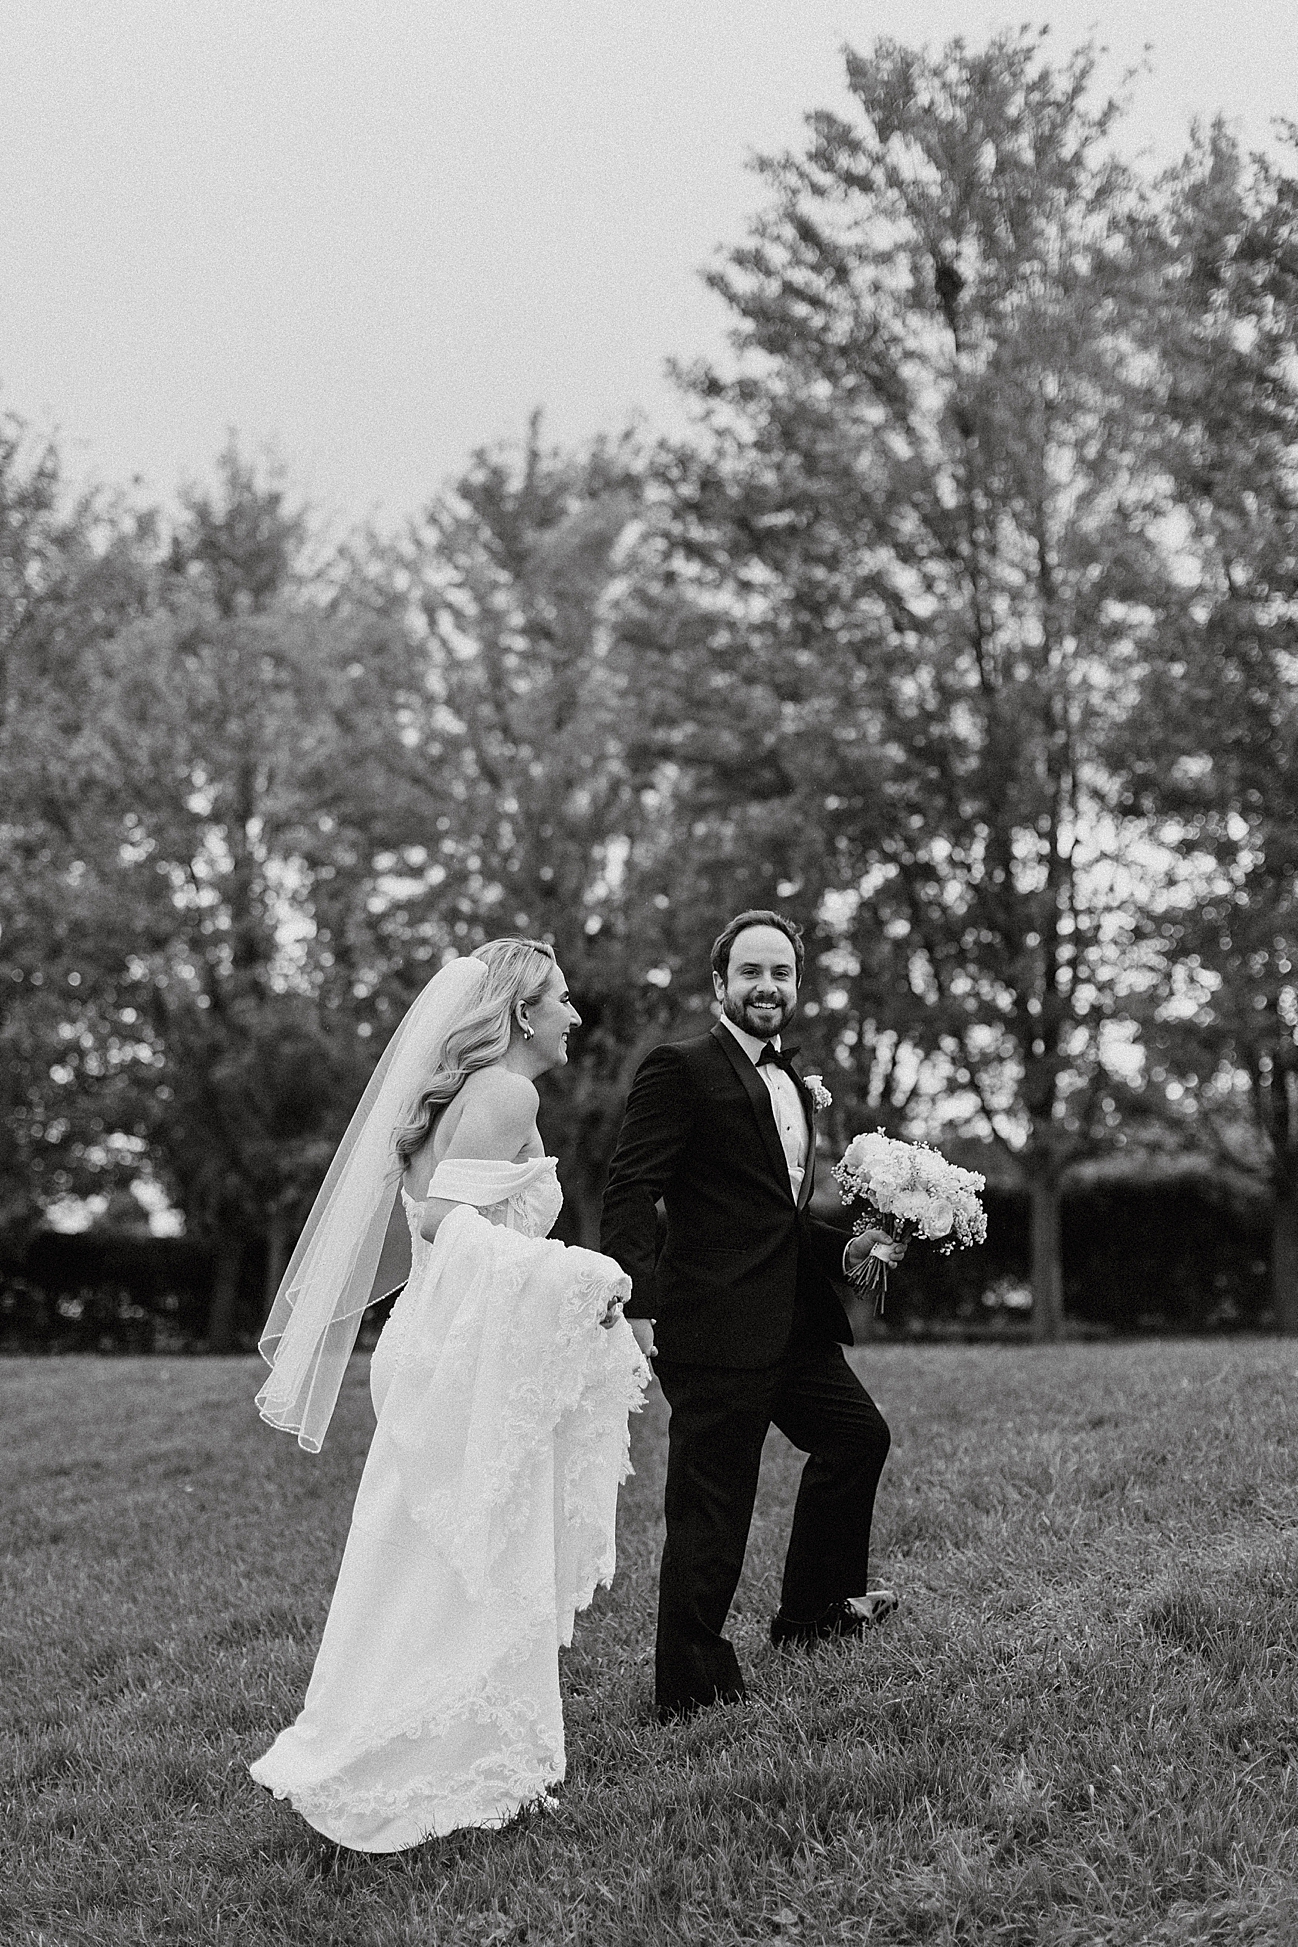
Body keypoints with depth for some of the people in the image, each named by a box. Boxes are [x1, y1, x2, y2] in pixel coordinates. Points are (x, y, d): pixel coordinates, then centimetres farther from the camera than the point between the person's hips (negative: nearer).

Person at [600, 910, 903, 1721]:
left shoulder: (795, 1084, 19)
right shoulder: (680, 1070, -9)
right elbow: (631, 1196, -16)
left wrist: (845, 1251, 12)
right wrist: (638, 1304, -26)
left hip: (793, 1323, 9)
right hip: (714, 1328, -9)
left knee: (858, 1433, 19)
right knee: (710, 1510, -3)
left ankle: (815, 1609, 33)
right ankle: (692, 1688, 8)